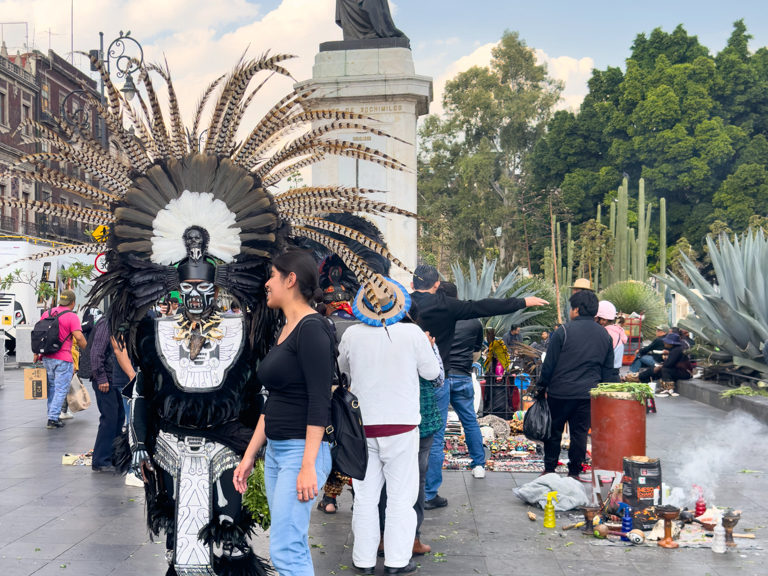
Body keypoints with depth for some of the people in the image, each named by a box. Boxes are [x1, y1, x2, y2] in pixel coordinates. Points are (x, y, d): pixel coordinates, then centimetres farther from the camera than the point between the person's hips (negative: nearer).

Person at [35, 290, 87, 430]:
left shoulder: (46, 313, 10)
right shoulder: (71, 316, -10)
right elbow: (79, 337, -19)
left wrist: (36, 353, 20)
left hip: (47, 358, 6)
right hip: (63, 360, -6)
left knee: (51, 388, 18)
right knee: (61, 390, 0)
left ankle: (52, 416, 24)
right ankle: (53, 419, -4)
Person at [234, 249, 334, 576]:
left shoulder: (312, 328, -14)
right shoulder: (285, 330, 14)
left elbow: (320, 401, -19)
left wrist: (308, 465, -23)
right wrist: (249, 456, 17)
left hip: (301, 451, -9)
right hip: (275, 451, 9)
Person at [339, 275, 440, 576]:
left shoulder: (352, 335, -6)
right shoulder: (412, 333, -12)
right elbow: (431, 372, 0)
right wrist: (426, 346, 15)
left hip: (363, 424, 2)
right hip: (401, 425, -2)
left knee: (365, 496, 12)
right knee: (401, 496, 8)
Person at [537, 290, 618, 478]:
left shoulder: (564, 331, -9)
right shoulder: (605, 335, 8)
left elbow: (549, 363, -7)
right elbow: (609, 370, 12)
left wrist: (542, 387, 4)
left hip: (560, 392, -4)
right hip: (588, 394, 4)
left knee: (554, 430, 10)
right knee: (580, 432, 10)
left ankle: (549, 469, 17)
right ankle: (574, 472, 14)